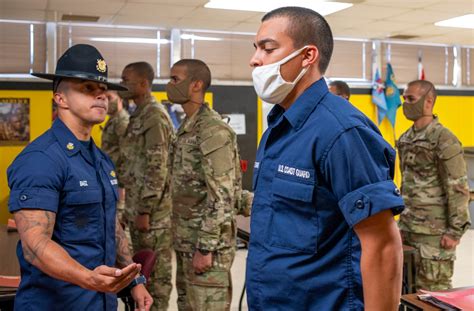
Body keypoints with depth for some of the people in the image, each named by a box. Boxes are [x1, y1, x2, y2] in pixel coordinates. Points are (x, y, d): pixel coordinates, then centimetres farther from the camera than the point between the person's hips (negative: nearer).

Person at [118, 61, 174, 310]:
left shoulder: (154, 116, -14)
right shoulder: (138, 116, 15)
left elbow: (157, 168, -20)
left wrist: (145, 210, -20)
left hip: (151, 210, -10)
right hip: (137, 206, 10)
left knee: (156, 271, 1)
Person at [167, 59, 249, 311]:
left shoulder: (213, 130, -17)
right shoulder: (188, 127, 12)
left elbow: (222, 195, -22)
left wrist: (205, 247, -22)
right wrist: (182, 239, 19)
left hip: (206, 241, -9)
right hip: (186, 239, 9)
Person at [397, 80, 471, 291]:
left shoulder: (444, 140, -12)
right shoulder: (405, 139, 11)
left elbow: (458, 188, -14)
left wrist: (455, 230, -15)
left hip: (434, 231, -8)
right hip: (408, 227, 8)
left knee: (433, 291, 0)